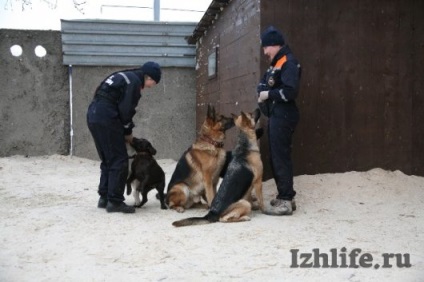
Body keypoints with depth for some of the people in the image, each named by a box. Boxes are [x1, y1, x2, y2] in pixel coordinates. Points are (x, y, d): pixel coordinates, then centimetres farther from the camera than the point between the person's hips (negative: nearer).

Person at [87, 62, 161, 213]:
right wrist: (128, 132, 2)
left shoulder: (125, 77, 23)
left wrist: (125, 130, 15)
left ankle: (104, 198, 21)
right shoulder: (134, 81, -6)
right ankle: (115, 201, -1)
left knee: (107, 160, 17)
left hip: (93, 115, 10)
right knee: (119, 161, -3)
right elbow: (125, 110, -12)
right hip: (106, 118, -10)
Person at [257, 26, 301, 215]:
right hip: (275, 116, 10)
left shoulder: (289, 62, -12)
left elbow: (290, 91, -23)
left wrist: (269, 94, -13)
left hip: (283, 116, -10)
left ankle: (286, 200, -7)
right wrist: (262, 93, 1)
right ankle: (284, 197, 21)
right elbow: (265, 84, 23)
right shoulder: (276, 63, 20)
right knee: (276, 157, 13)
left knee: (281, 158, -10)